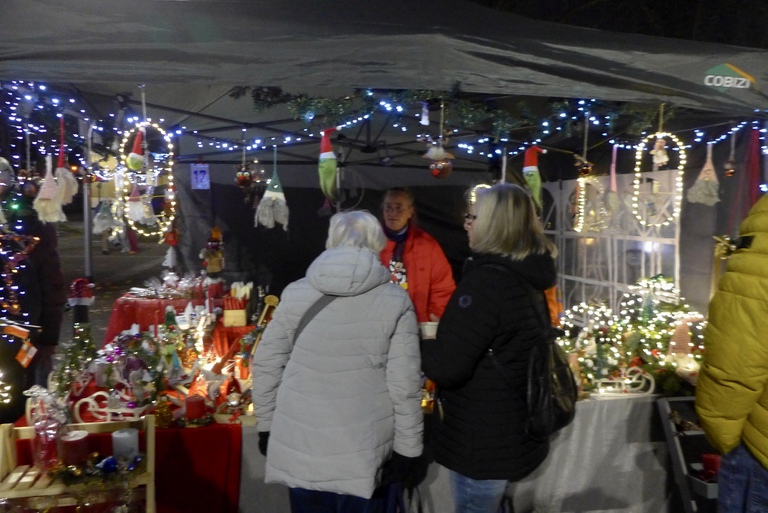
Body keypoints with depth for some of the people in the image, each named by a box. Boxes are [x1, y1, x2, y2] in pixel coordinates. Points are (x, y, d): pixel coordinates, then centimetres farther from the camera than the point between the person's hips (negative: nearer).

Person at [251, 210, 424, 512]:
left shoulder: (295, 293, -3)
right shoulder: (395, 301, -8)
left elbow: (266, 365, 1)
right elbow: (404, 383, -10)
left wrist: (267, 425, 13)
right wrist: (407, 447, 0)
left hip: (299, 446, 2)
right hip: (364, 453, -1)